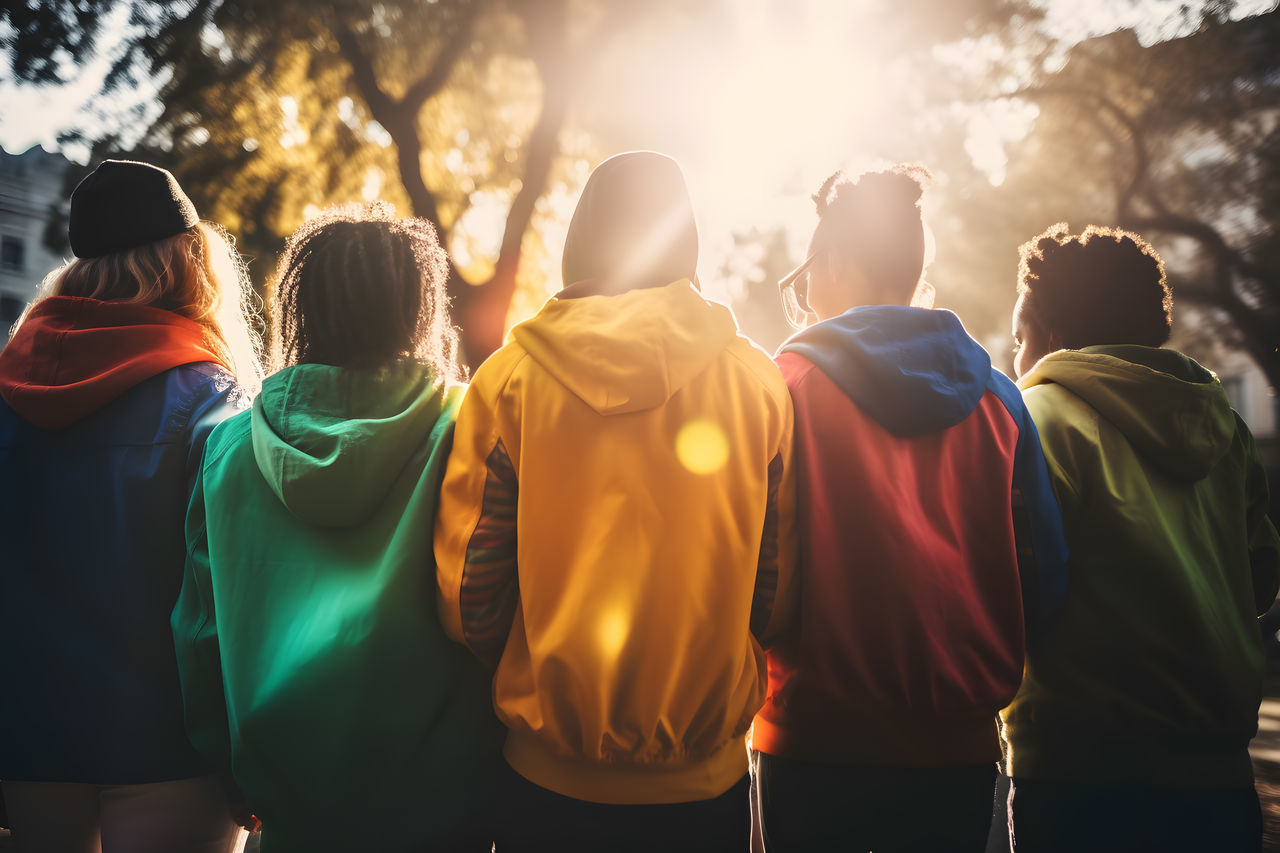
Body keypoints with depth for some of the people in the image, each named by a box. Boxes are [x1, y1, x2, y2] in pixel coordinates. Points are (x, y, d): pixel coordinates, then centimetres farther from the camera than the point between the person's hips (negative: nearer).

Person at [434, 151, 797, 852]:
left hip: (548, 776, 0)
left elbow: (466, 596, -6)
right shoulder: (757, 380, -6)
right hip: (706, 780, 1)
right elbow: (776, 590, -1)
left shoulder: (508, 378, -9)